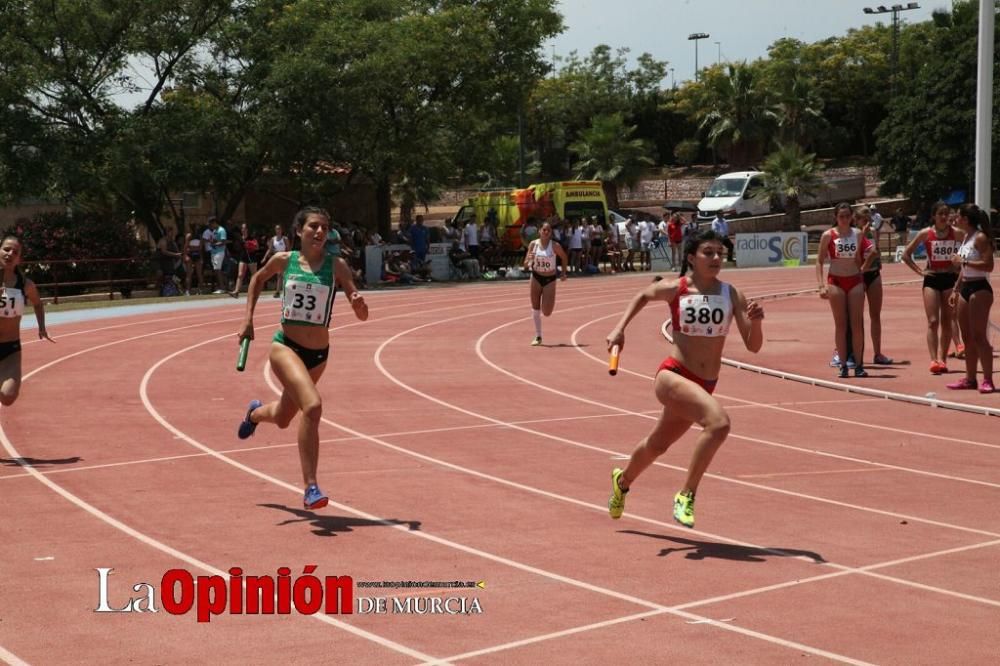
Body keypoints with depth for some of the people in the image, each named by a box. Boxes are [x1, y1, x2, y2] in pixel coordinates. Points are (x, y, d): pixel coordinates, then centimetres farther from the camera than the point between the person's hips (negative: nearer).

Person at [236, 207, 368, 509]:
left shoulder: (337, 265, -5)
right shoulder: (284, 260, -4)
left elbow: (362, 315, -7)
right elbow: (258, 278, 18)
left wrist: (359, 305, -30)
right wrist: (248, 319, 11)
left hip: (318, 354, 3)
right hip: (285, 346, -3)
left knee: (282, 419, 22)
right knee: (313, 406, -29)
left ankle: (255, 413, 61)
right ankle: (310, 488, -21)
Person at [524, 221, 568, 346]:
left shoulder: (555, 246, -13)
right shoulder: (533, 244, -7)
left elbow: (564, 257, 7)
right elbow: (526, 265, -4)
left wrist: (564, 272, 4)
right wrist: (529, 261, -25)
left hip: (550, 279, -2)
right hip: (536, 277, 2)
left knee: (547, 312, -7)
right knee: (535, 308, 2)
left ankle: (550, 302, 31)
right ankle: (538, 337, 14)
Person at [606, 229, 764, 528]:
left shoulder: (732, 295, -2)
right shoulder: (675, 289, -7)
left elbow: (753, 346, -4)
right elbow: (642, 296, 15)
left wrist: (755, 322, -22)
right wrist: (619, 328, 8)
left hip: (704, 386, 5)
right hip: (673, 376, -5)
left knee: (658, 445, 25)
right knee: (719, 422, -31)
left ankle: (623, 481, 56)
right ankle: (687, 495, -19)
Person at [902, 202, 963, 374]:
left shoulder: (956, 233, -1)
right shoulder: (925, 234, -3)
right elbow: (906, 254, 2)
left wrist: (960, 266, 0)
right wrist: (920, 271, -4)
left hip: (950, 279, 1)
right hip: (932, 279, -1)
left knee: (946, 322, 6)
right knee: (933, 322, -10)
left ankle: (943, 358, 13)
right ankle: (934, 360, -15)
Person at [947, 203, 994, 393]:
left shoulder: (980, 238, -13)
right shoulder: (966, 237, 14)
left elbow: (988, 265, -23)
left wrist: (963, 261, -21)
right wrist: (956, 290, 21)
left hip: (979, 289, -9)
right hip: (965, 289, 9)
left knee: (978, 336, -10)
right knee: (967, 337, 11)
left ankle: (987, 379, -7)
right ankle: (970, 378, 17)